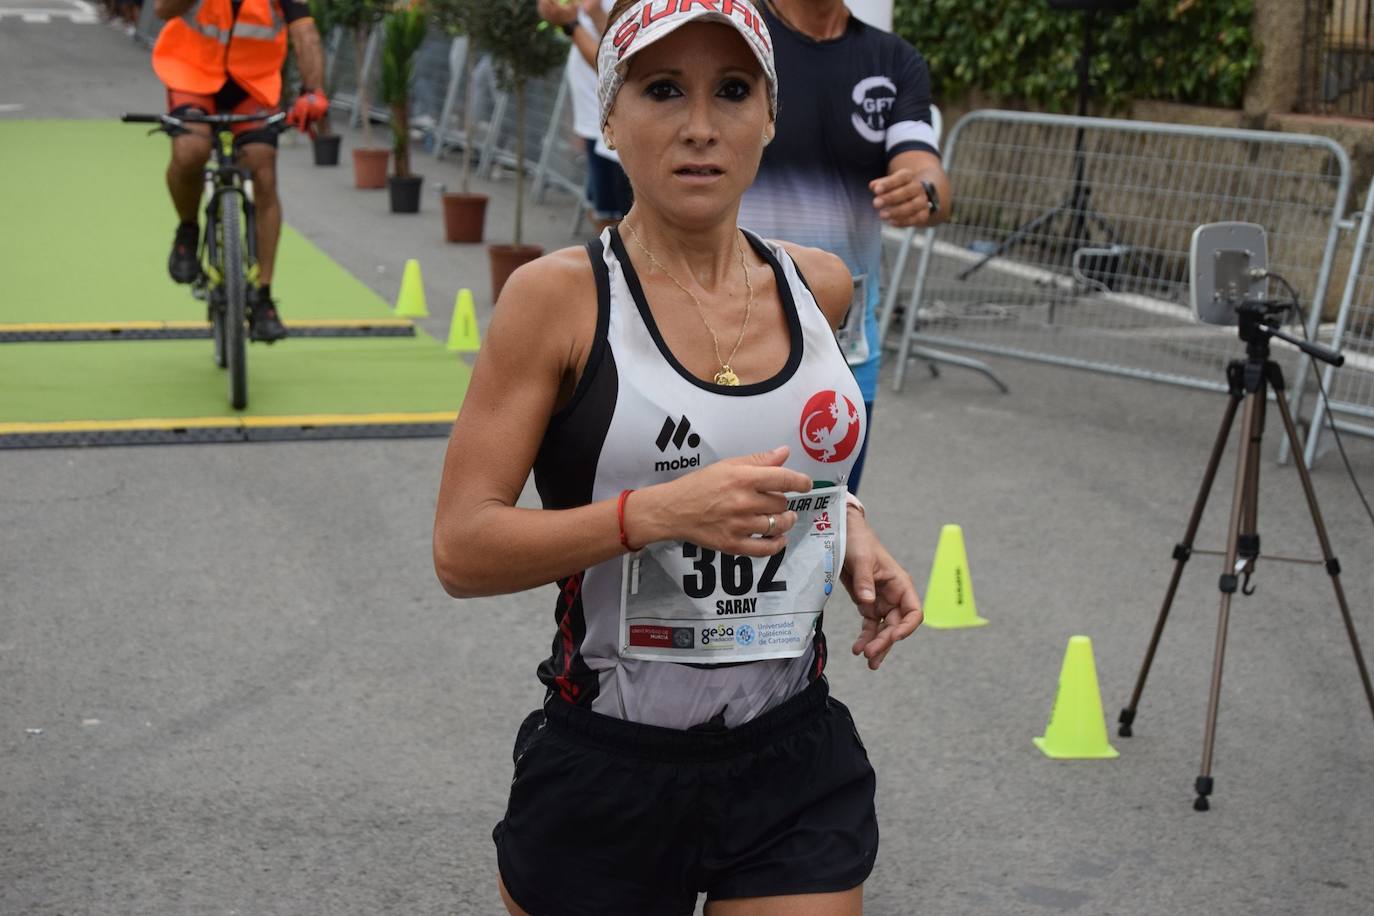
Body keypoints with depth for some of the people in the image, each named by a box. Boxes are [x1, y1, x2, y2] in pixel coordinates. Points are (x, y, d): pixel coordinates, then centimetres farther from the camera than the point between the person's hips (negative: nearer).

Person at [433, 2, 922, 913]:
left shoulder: (819, 285, 3)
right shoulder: (556, 297, -11)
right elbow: (461, 549, -15)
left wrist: (850, 527, 4)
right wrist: (659, 511, -26)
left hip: (798, 769, 3)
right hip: (603, 776, -3)